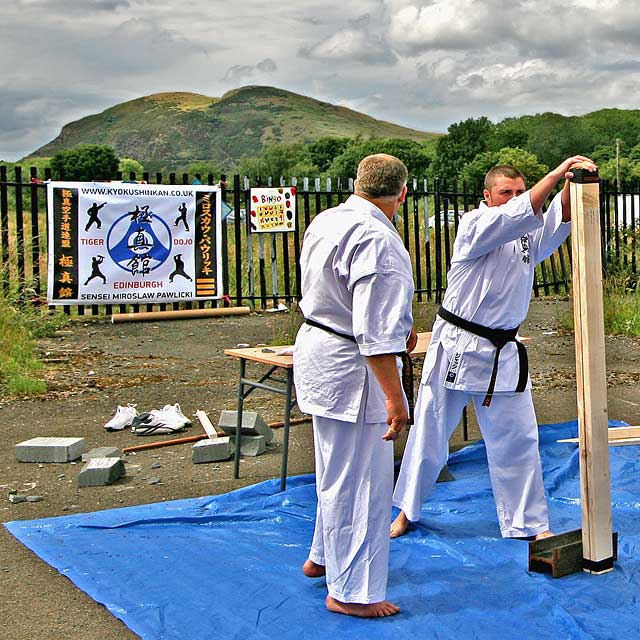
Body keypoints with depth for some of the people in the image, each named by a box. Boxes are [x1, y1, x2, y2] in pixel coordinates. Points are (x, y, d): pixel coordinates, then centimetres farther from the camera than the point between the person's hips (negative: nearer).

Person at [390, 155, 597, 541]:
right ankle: (408, 510, 27)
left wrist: (572, 185, -30)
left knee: (517, 439, 5)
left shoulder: (529, 236, 7)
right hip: (455, 346, -4)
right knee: (430, 433, 8)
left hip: (503, 353, 4)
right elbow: (514, 217, -27)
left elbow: (559, 221, -12)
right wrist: (558, 172, -32)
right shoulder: (474, 224, -9)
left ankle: (531, 524, 18)